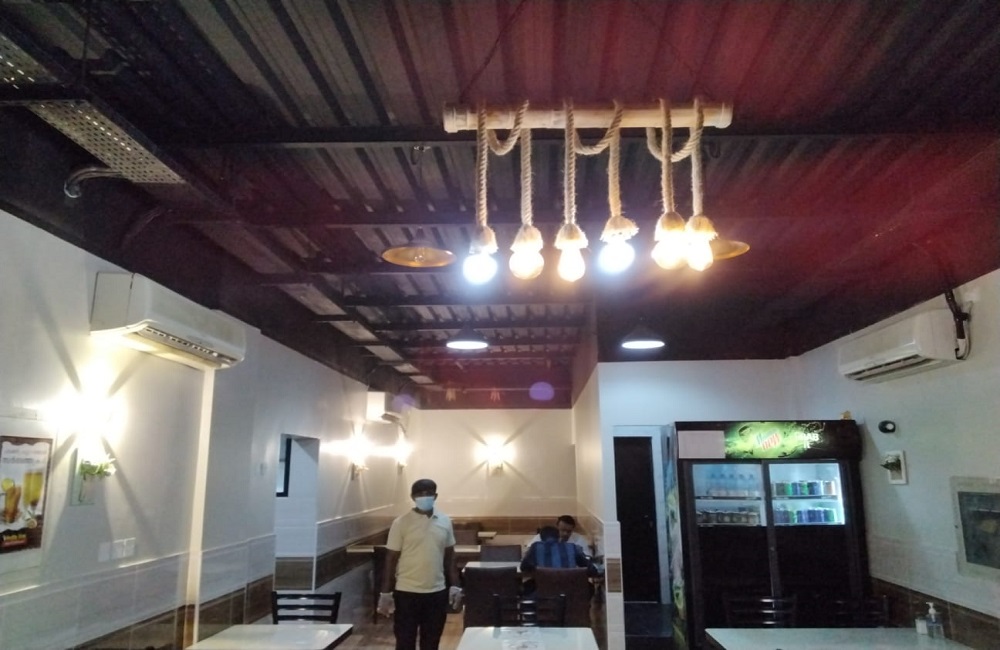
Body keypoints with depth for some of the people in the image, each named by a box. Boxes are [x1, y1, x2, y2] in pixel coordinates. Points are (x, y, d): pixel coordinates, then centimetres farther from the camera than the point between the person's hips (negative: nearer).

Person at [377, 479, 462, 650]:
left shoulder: (445, 521, 2)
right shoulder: (401, 523, -9)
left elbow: (449, 556, 10)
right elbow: (391, 560, -5)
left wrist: (455, 586, 5)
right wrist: (385, 593, -7)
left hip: (437, 593, 3)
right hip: (407, 593, -3)